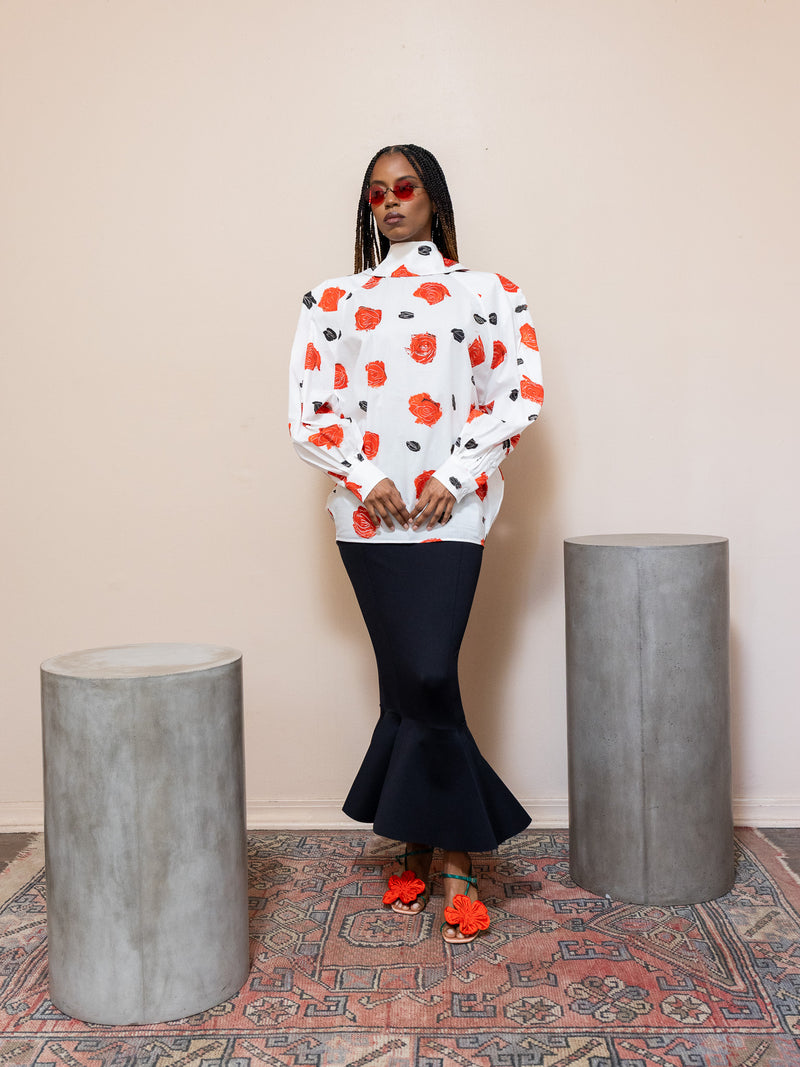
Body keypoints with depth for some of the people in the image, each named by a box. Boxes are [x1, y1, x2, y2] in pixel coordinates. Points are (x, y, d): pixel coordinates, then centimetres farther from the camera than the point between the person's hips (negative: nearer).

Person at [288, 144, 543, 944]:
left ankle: (422, 848, 6)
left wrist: (453, 478, -8)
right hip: (368, 515, 2)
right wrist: (366, 477, -7)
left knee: (426, 679, -11)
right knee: (409, 683, 4)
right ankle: (445, 853, 18)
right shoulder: (335, 302, 14)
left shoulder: (485, 293, 10)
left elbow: (518, 397, 2)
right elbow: (308, 410, 8)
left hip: (450, 512, -2)